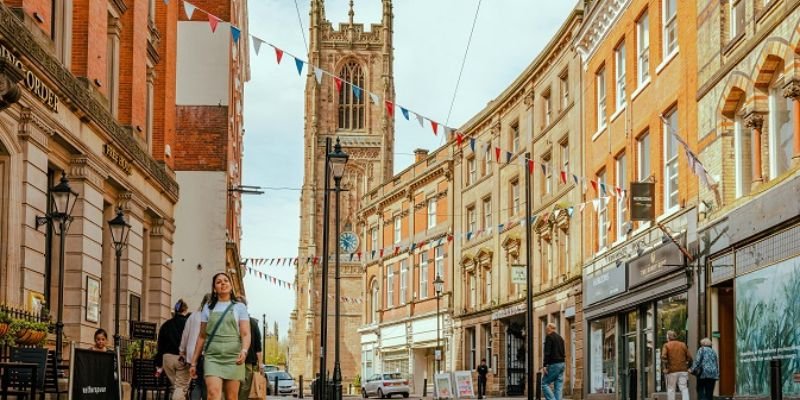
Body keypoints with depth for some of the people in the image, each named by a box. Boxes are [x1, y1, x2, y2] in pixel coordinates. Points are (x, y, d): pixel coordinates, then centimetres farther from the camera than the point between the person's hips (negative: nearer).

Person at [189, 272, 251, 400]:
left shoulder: (239, 307, 9)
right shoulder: (208, 308, 14)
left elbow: (246, 334, 0)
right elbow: (202, 337, 16)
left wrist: (244, 350, -20)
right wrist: (194, 362, 12)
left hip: (233, 357, 0)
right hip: (212, 357, 0)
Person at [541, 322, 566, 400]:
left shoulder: (549, 337, -6)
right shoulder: (560, 337, 18)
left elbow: (547, 352, -15)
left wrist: (544, 365, -16)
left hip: (553, 364, -8)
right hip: (561, 364, 8)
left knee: (544, 384, -4)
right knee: (558, 386, 5)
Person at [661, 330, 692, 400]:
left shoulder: (666, 345, 0)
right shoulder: (683, 345, 9)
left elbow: (663, 357, -15)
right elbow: (689, 357, 5)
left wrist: (664, 368, -11)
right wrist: (688, 367, 14)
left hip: (672, 371, -2)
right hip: (683, 370, 2)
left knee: (671, 389, 6)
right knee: (684, 388, 1)